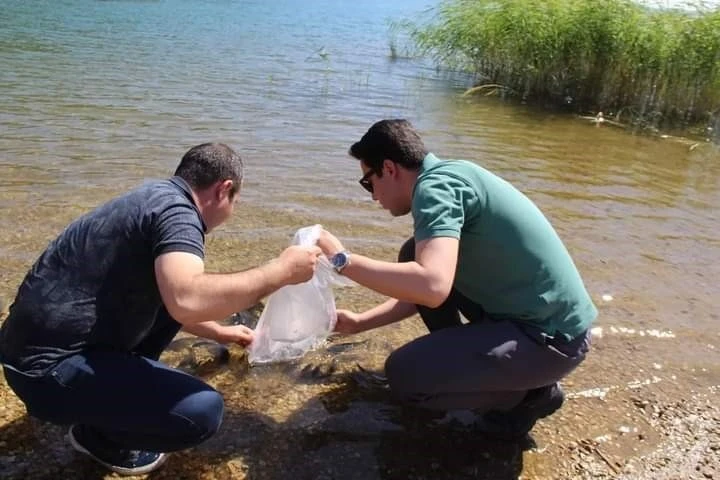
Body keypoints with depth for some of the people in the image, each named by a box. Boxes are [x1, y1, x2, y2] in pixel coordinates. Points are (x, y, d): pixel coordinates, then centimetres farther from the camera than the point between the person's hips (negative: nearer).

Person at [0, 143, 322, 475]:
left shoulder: (155, 199, 13)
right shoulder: (175, 210, -18)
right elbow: (188, 300, -37)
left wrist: (220, 332, 38)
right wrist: (281, 271, -24)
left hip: (52, 341, 10)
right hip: (48, 366, -10)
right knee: (202, 410, -22)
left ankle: (125, 385, 21)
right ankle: (98, 434, 5)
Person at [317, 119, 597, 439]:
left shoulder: (435, 185, -19)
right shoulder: (449, 176, 12)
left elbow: (432, 287, -35)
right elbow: (426, 286, 20)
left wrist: (342, 260, -21)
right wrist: (360, 322, 22)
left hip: (550, 337, -9)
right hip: (522, 312, 9)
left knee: (404, 375, -18)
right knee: (414, 256, 12)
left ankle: (530, 393, 5)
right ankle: (466, 359, 20)